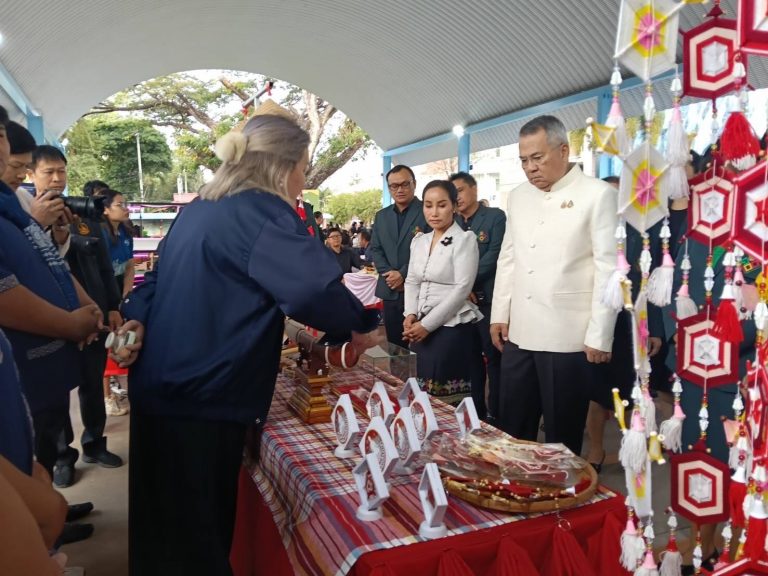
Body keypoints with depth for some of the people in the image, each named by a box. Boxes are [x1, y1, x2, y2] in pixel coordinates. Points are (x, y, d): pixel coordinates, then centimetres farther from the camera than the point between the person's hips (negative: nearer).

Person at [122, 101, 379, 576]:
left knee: (167, 529, 24)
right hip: (200, 399, -9)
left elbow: (158, 284, 20)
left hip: (163, 391, 9)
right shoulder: (259, 210, -17)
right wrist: (360, 325, -15)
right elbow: (314, 285, -30)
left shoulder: (201, 208, 12)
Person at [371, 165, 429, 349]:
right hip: (390, 291, 5)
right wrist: (388, 273, -4)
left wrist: (403, 274, -14)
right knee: (394, 345, 11)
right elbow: (375, 249, 12)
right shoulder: (381, 216, 15)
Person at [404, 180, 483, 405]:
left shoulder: (465, 239, -8)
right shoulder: (419, 241, 12)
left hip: (452, 329, -6)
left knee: (449, 402, 1)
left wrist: (427, 324, -15)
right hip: (421, 329, 6)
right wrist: (410, 315, -4)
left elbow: (462, 289, -14)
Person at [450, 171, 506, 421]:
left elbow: (494, 255, -11)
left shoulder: (495, 216, -1)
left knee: (494, 358, 2)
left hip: (487, 298, -4)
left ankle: (495, 414, 12)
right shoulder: (452, 223, 13)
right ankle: (475, 411, 22)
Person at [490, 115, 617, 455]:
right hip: (519, 333, 5)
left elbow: (608, 268, -8)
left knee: (562, 433, 9)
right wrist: (500, 314, 10)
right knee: (512, 428, 14)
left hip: (568, 337, -5)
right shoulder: (518, 197, 12)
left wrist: (599, 336, -10)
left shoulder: (598, 195, -6)